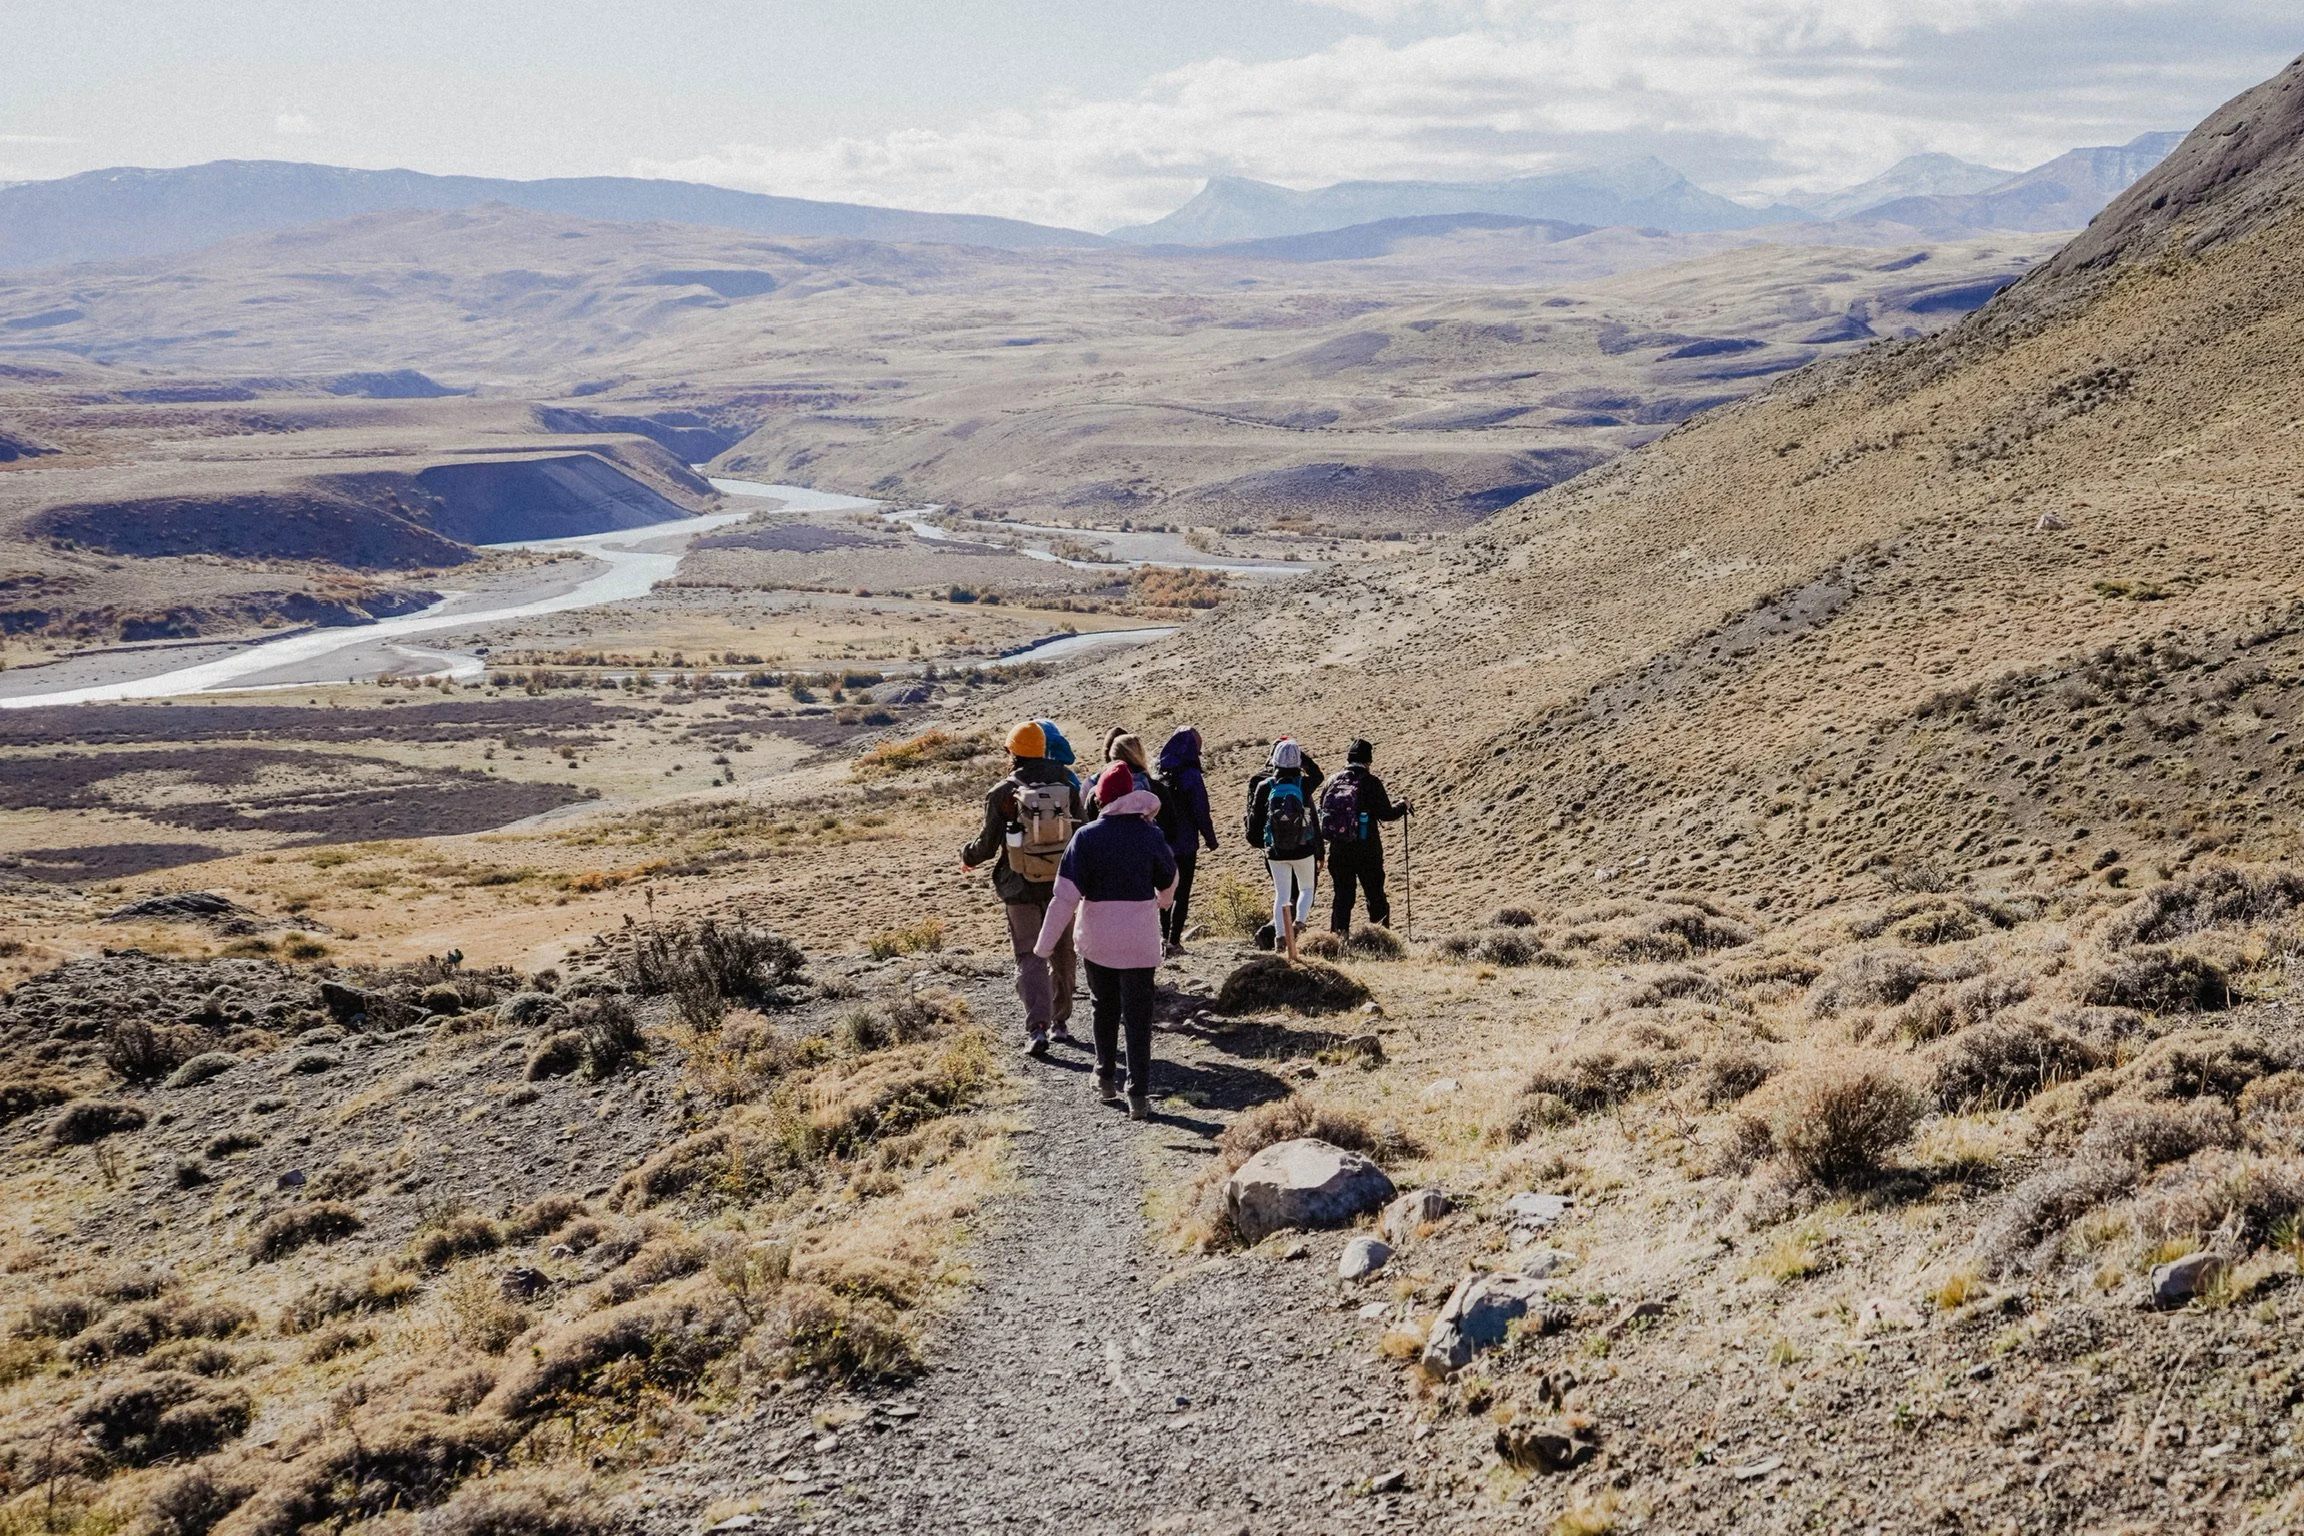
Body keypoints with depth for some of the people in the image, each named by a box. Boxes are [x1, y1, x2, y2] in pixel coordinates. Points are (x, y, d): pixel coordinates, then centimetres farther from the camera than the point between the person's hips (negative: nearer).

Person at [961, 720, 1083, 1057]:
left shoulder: (1003, 792, -10)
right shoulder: (1066, 786, -1)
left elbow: (988, 843, -6)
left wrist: (967, 857, 15)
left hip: (1021, 890, -2)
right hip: (1062, 887, 3)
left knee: (1030, 957, 1)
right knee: (1062, 955, 16)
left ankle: (1037, 1028, -12)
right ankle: (1061, 1023, 24)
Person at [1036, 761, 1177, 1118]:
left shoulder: (1087, 837, -9)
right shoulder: (1151, 835, -5)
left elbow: (1066, 895, -11)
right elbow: (1168, 885, 11)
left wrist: (1046, 942, -5)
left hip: (1097, 937, 0)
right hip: (1140, 938, 0)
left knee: (1105, 1008, 21)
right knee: (1138, 1015, 4)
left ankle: (1106, 1079, 29)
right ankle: (1138, 1095, -1)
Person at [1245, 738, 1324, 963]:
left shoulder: (1264, 786, -7)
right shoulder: (1304, 784, -9)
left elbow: (1255, 816, 2)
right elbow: (1317, 774, 15)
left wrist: (1255, 840, 18)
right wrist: (1300, 754, 9)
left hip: (1275, 852, 1)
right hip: (1303, 850, -1)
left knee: (1282, 894, 10)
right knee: (1306, 888, 18)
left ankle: (1280, 936, 2)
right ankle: (1299, 921, -4)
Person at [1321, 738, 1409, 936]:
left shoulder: (1333, 781, 2)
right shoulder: (1371, 782, -10)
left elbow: (1322, 811, 7)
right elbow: (1387, 813, -8)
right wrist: (1402, 805, 11)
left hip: (1338, 850, 3)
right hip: (1367, 850, -3)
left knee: (1341, 897, 11)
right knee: (1376, 897, 8)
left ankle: (1338, 938, 10)